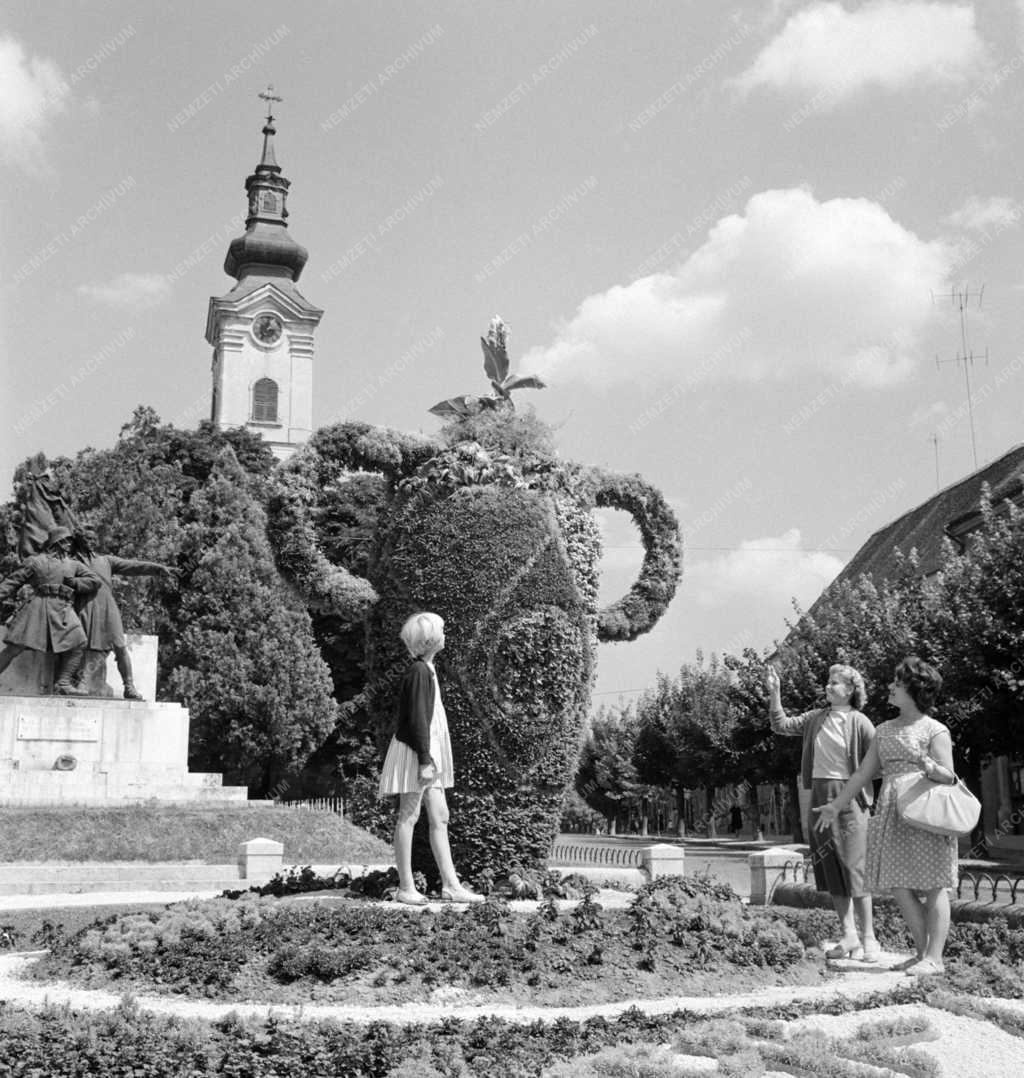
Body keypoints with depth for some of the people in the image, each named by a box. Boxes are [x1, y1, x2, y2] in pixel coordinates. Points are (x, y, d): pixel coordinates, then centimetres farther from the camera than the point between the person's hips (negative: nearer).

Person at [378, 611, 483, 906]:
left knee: (439, 818, 8)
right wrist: (424, 760, -22)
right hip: (415, 750, -10)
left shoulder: (426, 669, 15)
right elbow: (417, 719, -20)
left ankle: (450, 885, 11)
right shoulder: (419, 671, -16)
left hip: (428, 752, 10)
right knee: (409, 816, -2)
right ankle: (406, 888, 5)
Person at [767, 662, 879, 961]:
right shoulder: (816, 718, 10)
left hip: (849, 797, -6)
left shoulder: (859, 722, -7)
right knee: (830, 868, 7)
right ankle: (849, 936, 15)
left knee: (853, 866, -6)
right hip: (819, 795, 6)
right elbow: (781, 725, 11)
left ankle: (868, 938, 4)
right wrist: (774, 693, 2)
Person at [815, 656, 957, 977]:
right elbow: (863, 772, 20)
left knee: (932, 887, -1)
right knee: (899, 886, 3)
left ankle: (934, 957, 2)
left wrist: (932, 769, -27)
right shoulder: (885, 730, 16)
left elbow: (949, 777, -5)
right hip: (891, 813, 6)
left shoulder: (935, 730, -1)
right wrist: (837, 805, 20)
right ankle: (921, 951, 14)